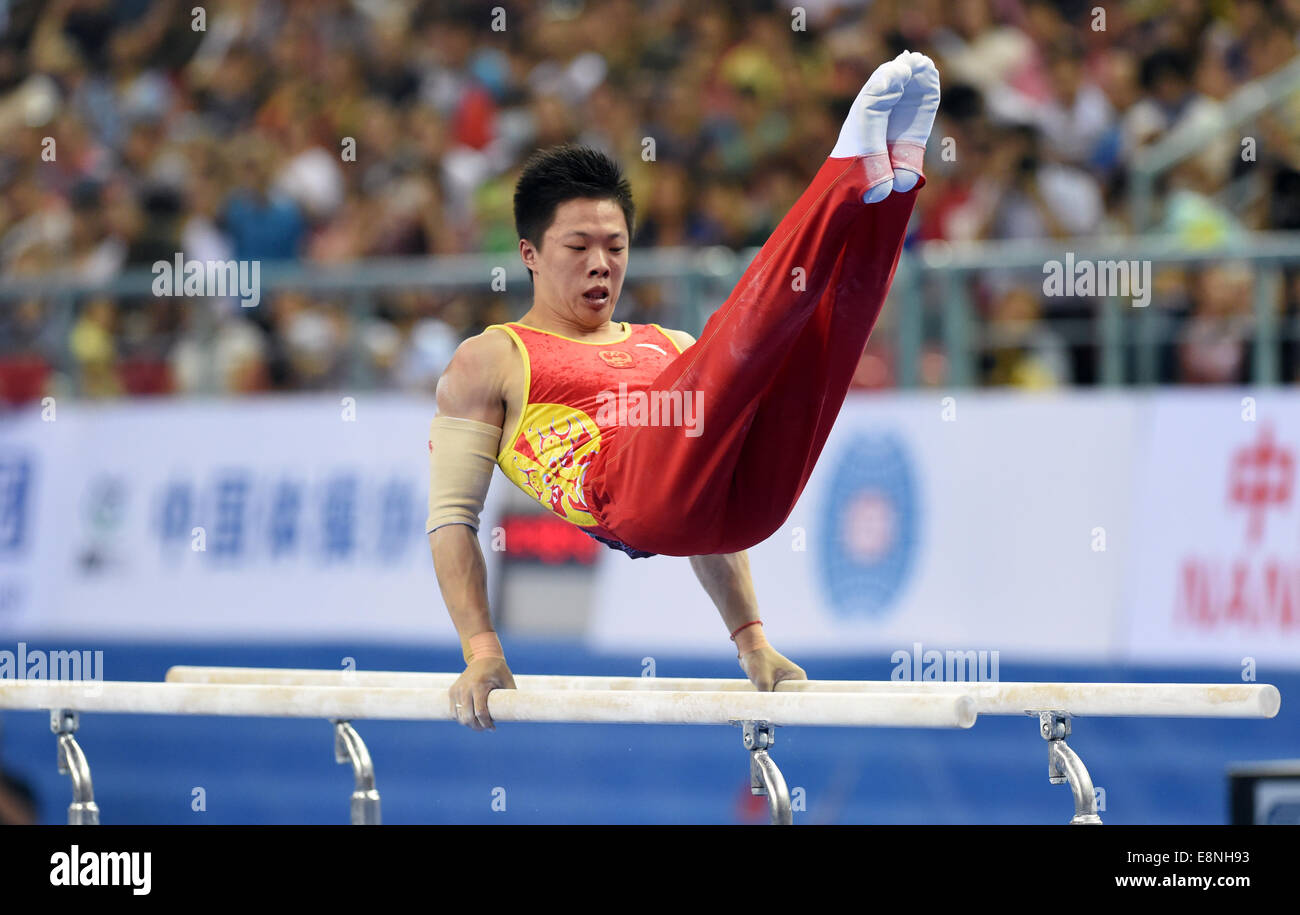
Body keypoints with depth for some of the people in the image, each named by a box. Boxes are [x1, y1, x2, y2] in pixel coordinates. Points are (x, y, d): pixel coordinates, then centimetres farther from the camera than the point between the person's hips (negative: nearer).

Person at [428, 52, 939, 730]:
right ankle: (855, 169, -34)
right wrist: (481, 652, 0)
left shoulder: (670, 348, 37)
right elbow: (451, 519, 13)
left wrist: (750, 640, 25)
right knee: (739, 343, -27)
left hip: (749, 493, 6)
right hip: (635, 499, -6)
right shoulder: (488, 362, 22)